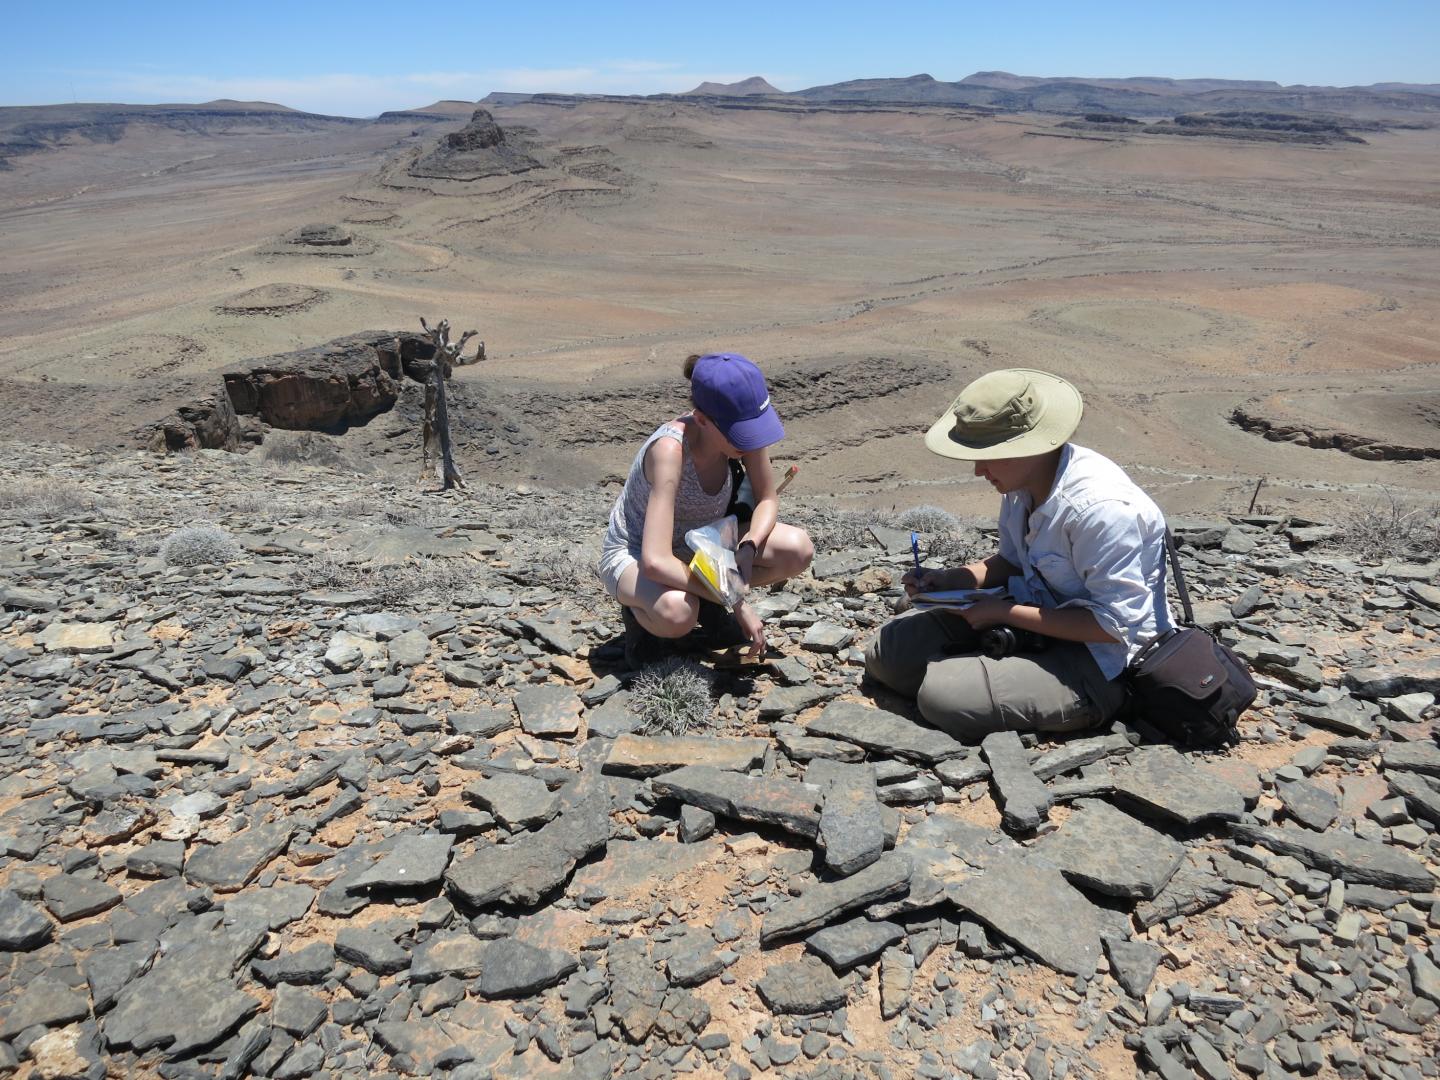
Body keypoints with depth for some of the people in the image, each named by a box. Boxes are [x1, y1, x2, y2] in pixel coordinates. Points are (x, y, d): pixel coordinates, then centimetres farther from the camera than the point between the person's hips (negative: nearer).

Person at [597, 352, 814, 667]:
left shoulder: (744, 429, -19)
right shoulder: (669, 449, -37)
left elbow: (768, 500, -3)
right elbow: (655, 562, -42)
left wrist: (748, 549, -24)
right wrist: (737, 603, -35)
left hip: (700, 543, 6)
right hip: (633, 555, -6)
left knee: (799, 550, -16)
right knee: (677, 614, -40)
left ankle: (704, 593, 7)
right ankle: (639, 607, -2)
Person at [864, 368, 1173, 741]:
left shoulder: (1100, 508, -29)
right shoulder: (1023, 480, -4)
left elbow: (1114, 624, -26)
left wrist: (1004, 612, -23)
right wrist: (950, 579, -5)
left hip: (1100, 665, -8)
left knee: (943, 695, -27)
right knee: (886, 653, 2)